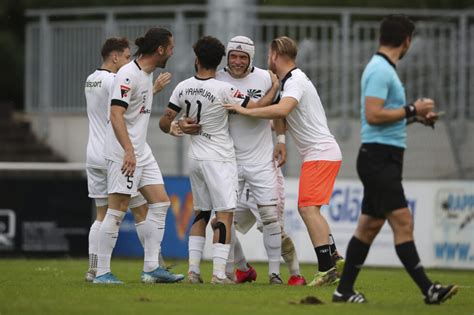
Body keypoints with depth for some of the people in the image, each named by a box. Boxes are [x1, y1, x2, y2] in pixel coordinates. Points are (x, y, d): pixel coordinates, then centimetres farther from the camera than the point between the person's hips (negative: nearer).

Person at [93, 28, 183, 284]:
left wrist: (155, 89, 31)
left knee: (160, 203, 6)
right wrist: (128, 151, -29)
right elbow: (116, 115, -23)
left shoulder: (146, 73, 12)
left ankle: (151, 268, 8)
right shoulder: (128, 75, -17)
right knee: (117, 211, -8)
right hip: (123, 153, -10)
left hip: (141, 151, 10)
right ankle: (102, 272, -3)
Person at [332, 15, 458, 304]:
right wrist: (411, 110, -15)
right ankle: (428, 289, -20)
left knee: (369, 226, 11)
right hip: (380, 157, -10)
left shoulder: (384, 69, 17)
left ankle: (344, 290, 14)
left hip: (384, 161, 10)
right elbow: (373, 115, -22)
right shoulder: (381, 70, -14)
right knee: (403, 223, -14)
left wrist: (417, 115, 17)